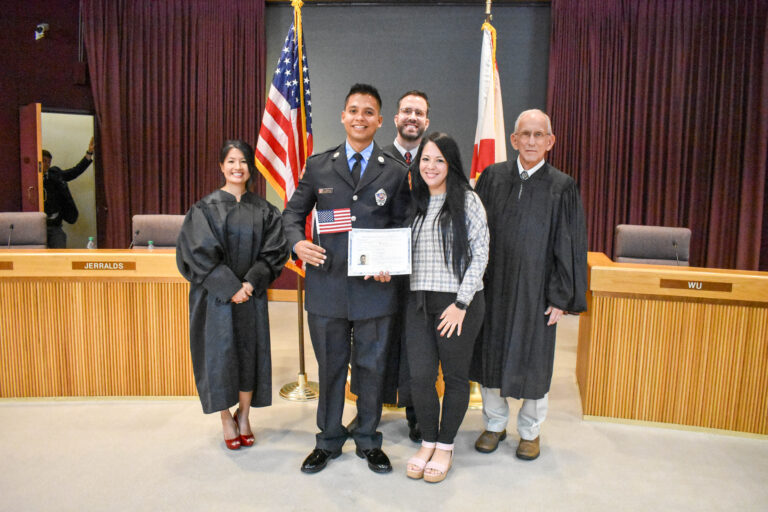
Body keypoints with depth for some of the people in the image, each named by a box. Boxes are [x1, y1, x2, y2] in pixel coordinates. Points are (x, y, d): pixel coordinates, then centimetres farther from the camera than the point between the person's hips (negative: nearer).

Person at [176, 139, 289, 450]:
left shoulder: (264, 211, 5)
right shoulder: (205, 209, -2)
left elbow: (274, 252, -1)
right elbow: (200, 254, -8)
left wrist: (251, 282, -14)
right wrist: (230, 288, -15)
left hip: (252, 296, 2)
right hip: (215, 296, -2)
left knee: (250, 353, 6)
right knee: (220, 353, 2)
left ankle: (243, 416, 24)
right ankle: (226, 419, 20)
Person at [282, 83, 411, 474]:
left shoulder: (395, 172, 5)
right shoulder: (318, 166, 6)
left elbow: (402, 226, 6)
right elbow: (293, 213, 10)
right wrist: (298, 242, -10)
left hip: (375, 286, 0)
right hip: (327, 285, 1)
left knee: (371, 367, 12)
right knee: (330, 367, 14)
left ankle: (368, 441, 32)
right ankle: (328, 440, 33)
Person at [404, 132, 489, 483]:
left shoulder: (467, 200, -5)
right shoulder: (415, 202, 10)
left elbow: (480, 254, -9)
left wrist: (461, 303, -13)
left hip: (459, 303, -4)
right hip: (419, 301, 4)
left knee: (455, 376, 9)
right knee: (420, 376, 1)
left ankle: (445, 447, 28)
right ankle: (427, 442, 25)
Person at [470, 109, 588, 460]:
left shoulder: (562, 187, -4)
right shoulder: (492, 177, 0)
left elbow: (570, 245, -3)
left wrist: (561, 296, -6)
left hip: (535, 290, -2)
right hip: (492, 285, 2)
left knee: (532, 359, 9)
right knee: (491, 352, 12)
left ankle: (530, 430, 31)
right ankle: (495, 424, 32)